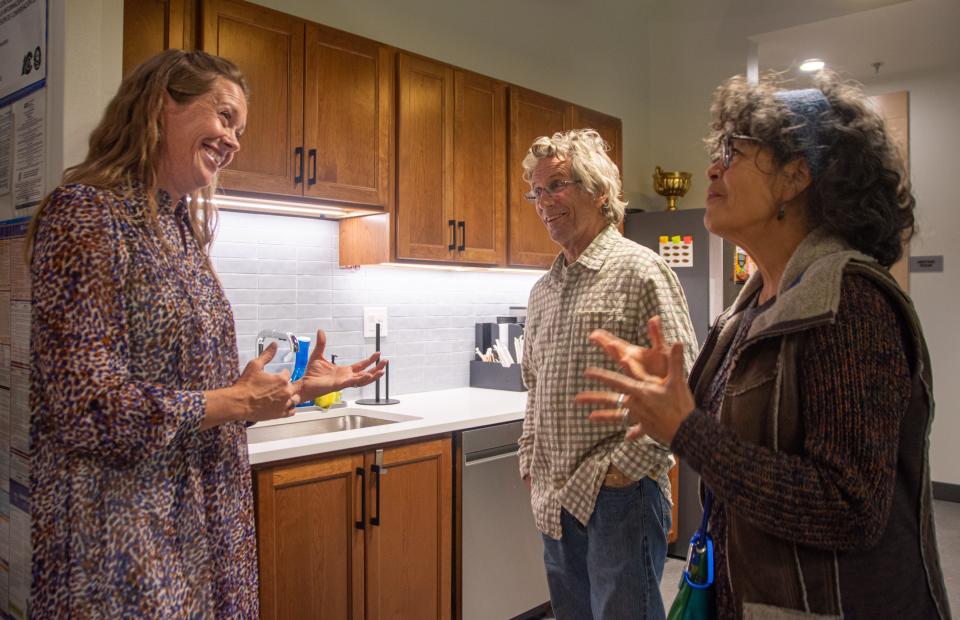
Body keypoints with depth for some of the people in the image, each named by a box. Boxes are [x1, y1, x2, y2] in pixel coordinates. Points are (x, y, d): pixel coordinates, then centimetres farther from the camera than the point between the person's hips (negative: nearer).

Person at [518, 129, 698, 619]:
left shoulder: (640, 270, -11)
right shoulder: (543, 289, 12)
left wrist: (627, 466, -16)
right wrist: (530, 459, 13)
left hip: (620, 495, -7)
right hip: (555, 499, 7)